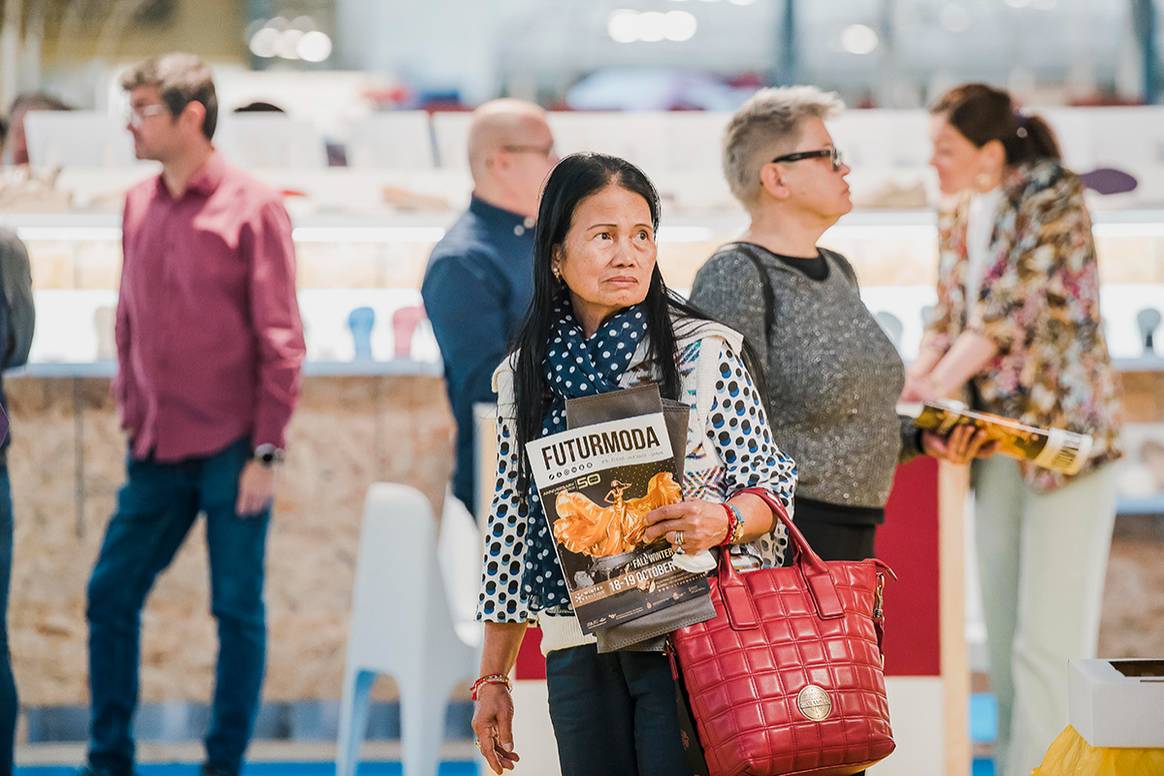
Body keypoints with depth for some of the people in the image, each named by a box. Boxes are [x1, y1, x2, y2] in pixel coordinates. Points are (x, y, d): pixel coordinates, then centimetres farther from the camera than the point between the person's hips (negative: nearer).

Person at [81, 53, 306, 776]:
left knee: (238, 610, 2)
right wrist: (128, 406, 12)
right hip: (157, 451, 6)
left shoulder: (252, 208, -8)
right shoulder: (139, 204, 9)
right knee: (110, 595, 5)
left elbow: (281, 341, -8)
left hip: (230, 451, -5)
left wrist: (267, 452, -12)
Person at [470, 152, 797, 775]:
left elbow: (772, 485, 0)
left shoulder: (704, 353, -1)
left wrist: (722, 520, -23)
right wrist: (492, 679, 14)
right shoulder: (522, 377, 9)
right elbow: (511, 522, 14)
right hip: (578, 651, 3)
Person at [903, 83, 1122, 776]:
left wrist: (933, 387, -21)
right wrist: (903, 386, -5)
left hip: (1067, 433, -7)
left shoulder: (1056, 200, -12)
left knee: (1050, 641, -9)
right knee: (1003, 635, 7)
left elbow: (1008, 313, -19)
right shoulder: (958, 222, 11)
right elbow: (948, 324, 12)